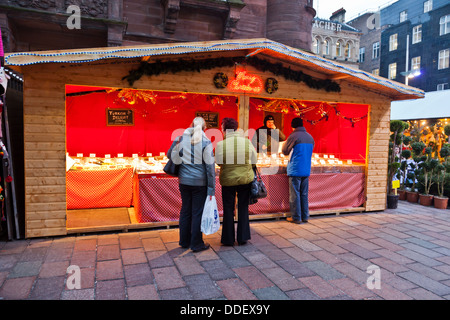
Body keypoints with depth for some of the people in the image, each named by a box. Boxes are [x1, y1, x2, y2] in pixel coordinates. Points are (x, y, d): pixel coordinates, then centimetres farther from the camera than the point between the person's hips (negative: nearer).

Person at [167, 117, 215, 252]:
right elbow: (210, 167, -10)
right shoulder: (206, 142, -10)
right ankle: (196, 244, 15)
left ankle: (184, 241, 28)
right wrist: (211, 189, -7)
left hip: (184, 181, 4)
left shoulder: (181, 138, -1)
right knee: (197, 212, 6)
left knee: (185, 210, 16)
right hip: (200, 182, -4)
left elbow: (169, 155, 10)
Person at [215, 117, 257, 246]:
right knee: (243, 208, 14)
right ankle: (242, 238, 21)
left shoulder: (220, 144, -13)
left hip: (228, 180, -1)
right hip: (246, 179, 2)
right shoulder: (247, 142, -6)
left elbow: (219, 163, -3)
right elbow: (254, 162, 1)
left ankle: (228, 239, 20)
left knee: (228, 209, 12)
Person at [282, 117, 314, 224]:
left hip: (295, 170, -6)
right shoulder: (310, 137, 9)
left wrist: (285, 143, 17)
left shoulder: (293, 136, -10)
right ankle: (305, 216, 18)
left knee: (295, 194, 1)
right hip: (306, 170, 6)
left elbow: (285, 151, -3)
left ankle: (296, 217, 6)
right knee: (304, 194, 13)